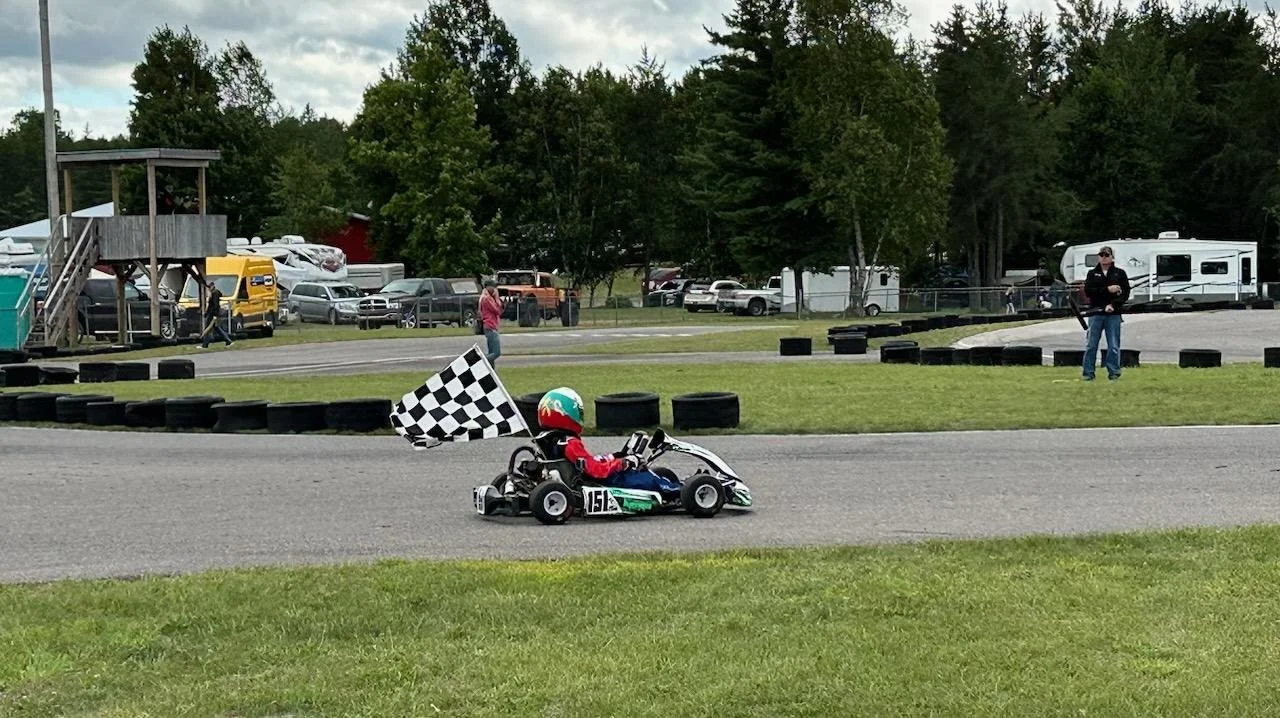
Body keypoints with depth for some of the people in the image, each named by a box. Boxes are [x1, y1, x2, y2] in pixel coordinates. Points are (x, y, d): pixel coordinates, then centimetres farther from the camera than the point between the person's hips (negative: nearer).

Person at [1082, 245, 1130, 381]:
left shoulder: (1120, 273, 8)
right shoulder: (1092, 274, 10)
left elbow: (1125, 293, 1)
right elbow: (1088, 291, -3)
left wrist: (1113, 305, -14)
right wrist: (1107, 289, -12)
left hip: (1113, 314, -1)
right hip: (1096, 313, 1)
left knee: (1114, 346, 0)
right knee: (1091, 345, 0)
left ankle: (1113, 372, 7)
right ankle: (1088, 373, 4)